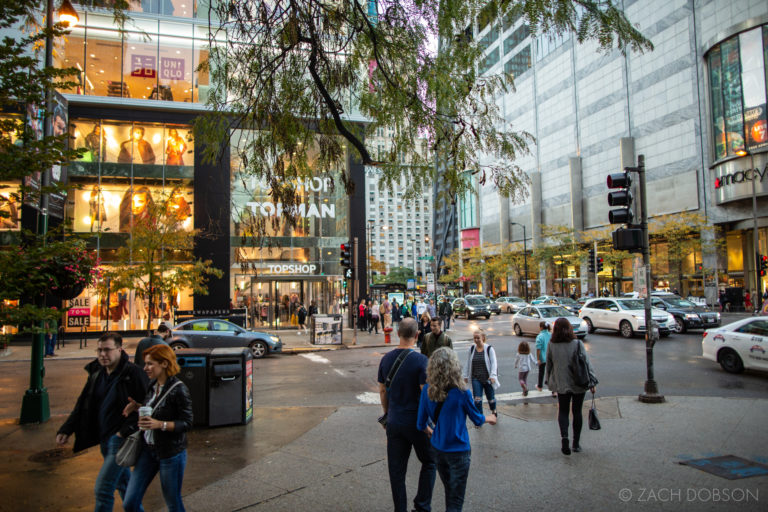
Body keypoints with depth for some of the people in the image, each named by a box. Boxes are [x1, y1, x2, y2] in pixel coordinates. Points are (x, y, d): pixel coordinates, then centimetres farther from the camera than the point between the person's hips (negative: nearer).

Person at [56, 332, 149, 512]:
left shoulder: (133, 374, -18)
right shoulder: (96, 373, 5)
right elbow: (82, 405, 12)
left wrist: (126, 431, -22)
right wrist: (66, 430, 4)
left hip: (121, 438, -8)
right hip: (104, 438, 8)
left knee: (103, 488, -9)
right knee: (123, 483, 21)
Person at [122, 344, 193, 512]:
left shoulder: (178, 389, -19)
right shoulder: (153, 385, 3)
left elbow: (187, 423, -17)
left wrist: (160, 424, -29)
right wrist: (137, 407, 0)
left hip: (171, 453, -7)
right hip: (148, 450, 7)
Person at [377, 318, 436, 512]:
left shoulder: (386, 359, 0)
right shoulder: (420, 360, -16)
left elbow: (382, 391, 9)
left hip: (394, 422, 4)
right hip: (416, 421, -4)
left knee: (396, 470, 13)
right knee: (429, 463, 16)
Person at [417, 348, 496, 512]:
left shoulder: (427, 390, -11)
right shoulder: (462, 393, -22)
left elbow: (421, 424, -2)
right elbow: (476, 420, -5)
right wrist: (489, 418, 17)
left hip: (437, 448, 4)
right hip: (458, 451, -4)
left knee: (449, 491, 25)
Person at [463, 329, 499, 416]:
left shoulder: (489, 349, -9)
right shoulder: (472, 349, 2)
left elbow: (493, 363, -11)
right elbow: (468, 363, 8)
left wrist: (493, 376, -20)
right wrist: (466, 376, 8)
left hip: (488, 378, -2)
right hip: (476, 378, 2)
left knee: (490, 397, 14)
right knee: (477, 399, -9)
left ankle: (494, 412, 42)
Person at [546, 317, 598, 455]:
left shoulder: (551, 345, -6)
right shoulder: (577, 344, -11)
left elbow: (549, 365, 3)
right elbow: (587, 363, -9)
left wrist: (549, 381, 15)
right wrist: (592, 382, -2)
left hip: (561, 385, 1)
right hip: (579, 384, 0)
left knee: (562, 411, 13)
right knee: (577, 412, 13)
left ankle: (564, 436, -10)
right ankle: (576, 444, 19)